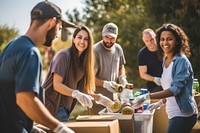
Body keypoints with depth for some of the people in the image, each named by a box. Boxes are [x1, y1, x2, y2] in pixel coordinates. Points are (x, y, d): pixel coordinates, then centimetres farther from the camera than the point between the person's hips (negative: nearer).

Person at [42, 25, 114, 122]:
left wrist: (98, 98, 1)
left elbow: (82, 88, 11)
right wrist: (76, 94, -32)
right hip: (52, 104, -8)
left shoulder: (82, 61, 11)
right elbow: (57, 85, -19)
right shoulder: (64, 55, -12)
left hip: (65, 106, 8)